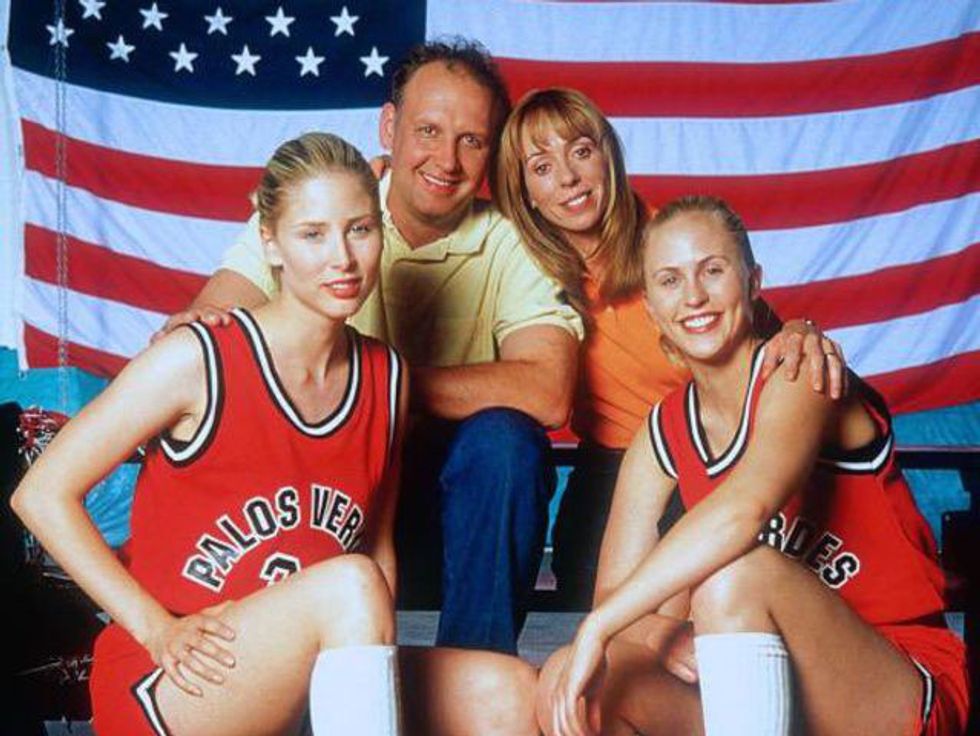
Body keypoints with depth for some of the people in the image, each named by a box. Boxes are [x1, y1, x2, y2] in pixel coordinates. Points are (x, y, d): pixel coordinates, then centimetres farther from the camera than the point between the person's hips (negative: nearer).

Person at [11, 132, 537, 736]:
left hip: (310, 686, 5)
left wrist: (376, 640, -6)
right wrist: (159, 629, -15)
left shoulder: (386, 378, 4)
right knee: (348, 584, -31)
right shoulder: (198, 361, -11)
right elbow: (42, 494, -9)